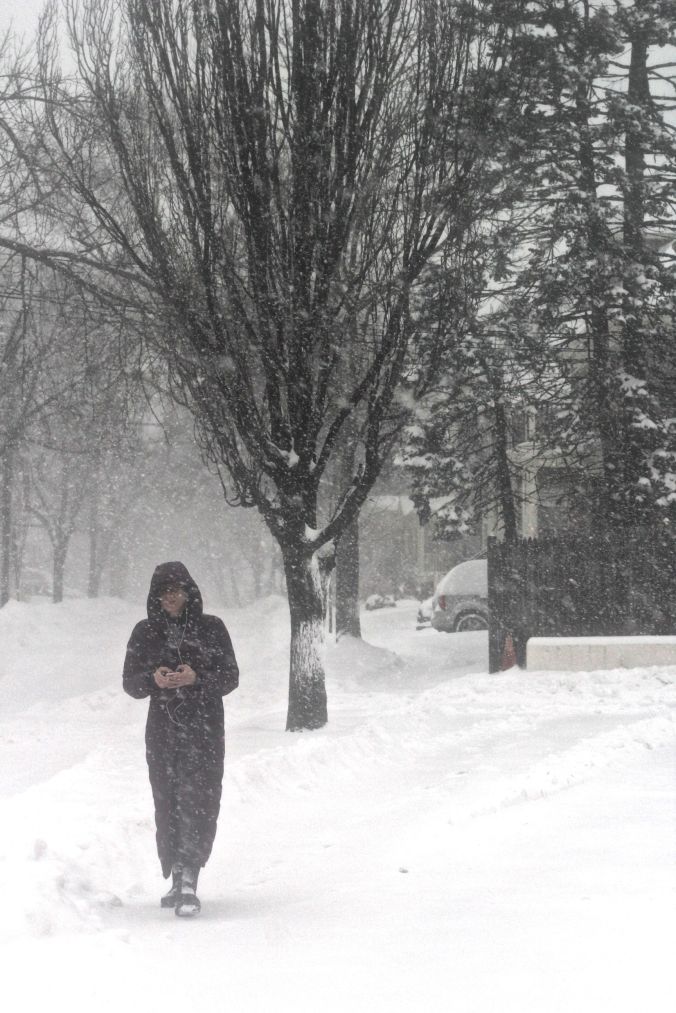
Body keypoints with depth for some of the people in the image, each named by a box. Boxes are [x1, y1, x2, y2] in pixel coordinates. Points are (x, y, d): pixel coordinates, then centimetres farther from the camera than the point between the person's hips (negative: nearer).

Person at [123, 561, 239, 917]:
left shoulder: (211, 628, 3)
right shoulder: (145, 632, 8)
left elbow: (231, 677, 2)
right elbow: (130, 682, 8)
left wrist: (197, 678, -17)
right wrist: (153, 679, -14)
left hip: (205, 729, -2)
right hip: (163, 730, 2)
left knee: (198, 801, -14)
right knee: (167, 804, 3)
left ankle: (188, 881, -20)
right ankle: (179, 879, 14)